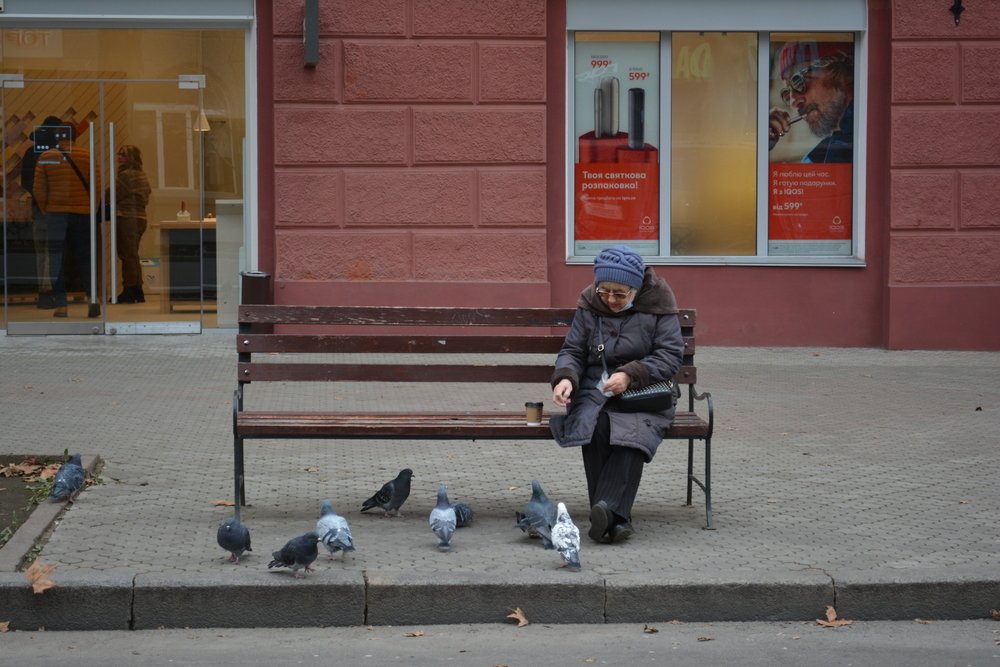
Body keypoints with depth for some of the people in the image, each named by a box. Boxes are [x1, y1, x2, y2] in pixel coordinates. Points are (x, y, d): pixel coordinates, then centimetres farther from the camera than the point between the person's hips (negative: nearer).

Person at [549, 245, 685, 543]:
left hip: (644, 392, -1)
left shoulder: (657, 303, -1)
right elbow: (572, 351, 10)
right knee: (594, 427, -33)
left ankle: (608, 509, -45)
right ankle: (616, 518, -35)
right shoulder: (590, 304, 7)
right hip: (596, 390, 2)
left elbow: (671, 356, -5)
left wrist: (630, 375, -19)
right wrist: (565, 378, -13)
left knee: (634, 432, -35)